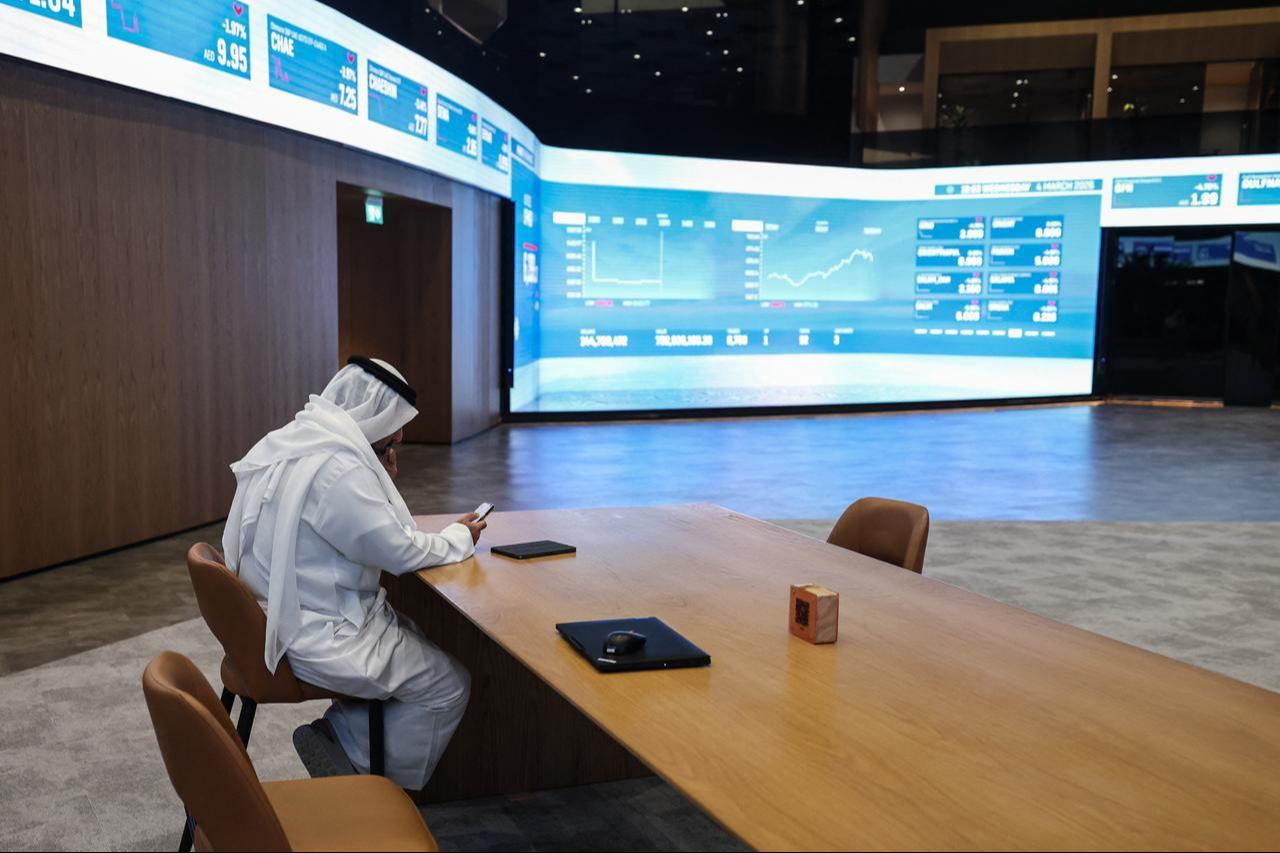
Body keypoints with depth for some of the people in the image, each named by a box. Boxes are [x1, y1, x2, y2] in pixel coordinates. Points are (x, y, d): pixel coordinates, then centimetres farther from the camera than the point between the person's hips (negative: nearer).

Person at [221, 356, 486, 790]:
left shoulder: (291, 442, 6)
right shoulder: (338, 469, -26)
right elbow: (399, 551, -20)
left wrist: (383, 483, 3)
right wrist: (460, 536, -4)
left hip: (281, 615, 10)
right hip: (317, 639, -10)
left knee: (415, 637, 20)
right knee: (448, 684, -3)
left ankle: (337, 735, 19)